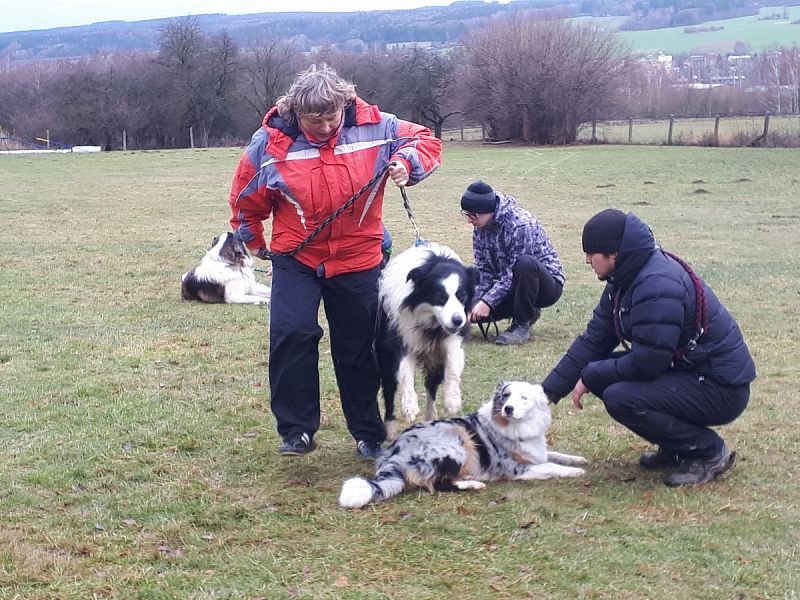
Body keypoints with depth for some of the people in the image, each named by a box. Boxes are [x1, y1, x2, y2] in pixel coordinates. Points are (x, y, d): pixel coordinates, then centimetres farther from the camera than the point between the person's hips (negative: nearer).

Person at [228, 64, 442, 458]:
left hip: (358, 259, 1)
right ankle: (297, 430, -6)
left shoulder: (374, 127, -11)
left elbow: (425, 142, 0)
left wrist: (406, 163, -20)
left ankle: (368, 433, 24)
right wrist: (255, 241, 13)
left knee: (359, 349, 10)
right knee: (291, 334, -19)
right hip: (296, 259, -1)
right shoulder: (271, 142, -12)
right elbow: (246, 197, 3)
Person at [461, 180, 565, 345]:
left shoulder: (521, 224, -26)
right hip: (508, 286, 7)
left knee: (524, 262, -39)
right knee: (474, 311, -12)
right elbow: (483, 271, -3)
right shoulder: (480, 229, -2)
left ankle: (522, 325, -19)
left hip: (547, 285, -7)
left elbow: (513, 274, -26)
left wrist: (487, 302, -29)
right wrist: (475, 302, -18)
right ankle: (528, 311, 10)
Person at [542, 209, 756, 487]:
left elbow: (647, 362, -26)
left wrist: (590, 377, -11)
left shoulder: (657, 286, -25)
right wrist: (547, 392, 3)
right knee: (600, 371, 4)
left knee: (620, 398, -25)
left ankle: (709, 451, -7)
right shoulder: (626, 279, 5)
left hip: (721, 389, -10)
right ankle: (675, 447, 11)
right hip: (685, 369, 10)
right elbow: (593, 339, 7)